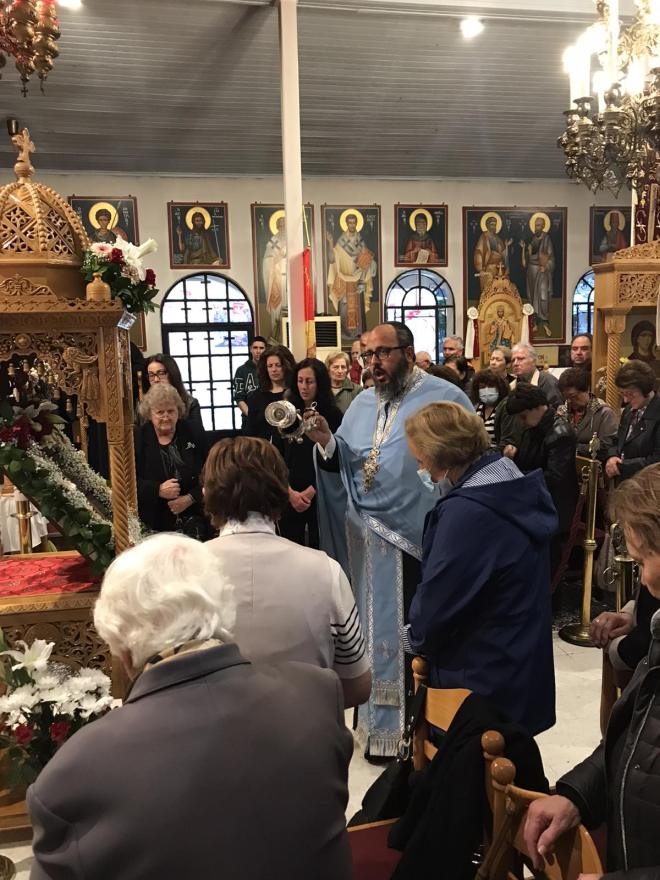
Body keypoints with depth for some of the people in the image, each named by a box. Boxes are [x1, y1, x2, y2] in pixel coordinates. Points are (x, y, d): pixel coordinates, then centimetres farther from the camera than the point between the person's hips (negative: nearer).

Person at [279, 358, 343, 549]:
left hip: (319, 496, -2)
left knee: (319, 548, 4)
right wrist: (290, 493, -7)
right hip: (289, 498, 3)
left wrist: (310, 492, -10)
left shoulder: (333, 415, -3)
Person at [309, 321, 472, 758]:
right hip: (375, 539, 5)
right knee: (383, 628, 14)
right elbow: (346, 465, 8)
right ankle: (387, 721, 29)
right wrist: (328, 443, -11)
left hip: (425, 537, -5)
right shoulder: (363, 403, 12)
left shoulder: (445, 397, -5)